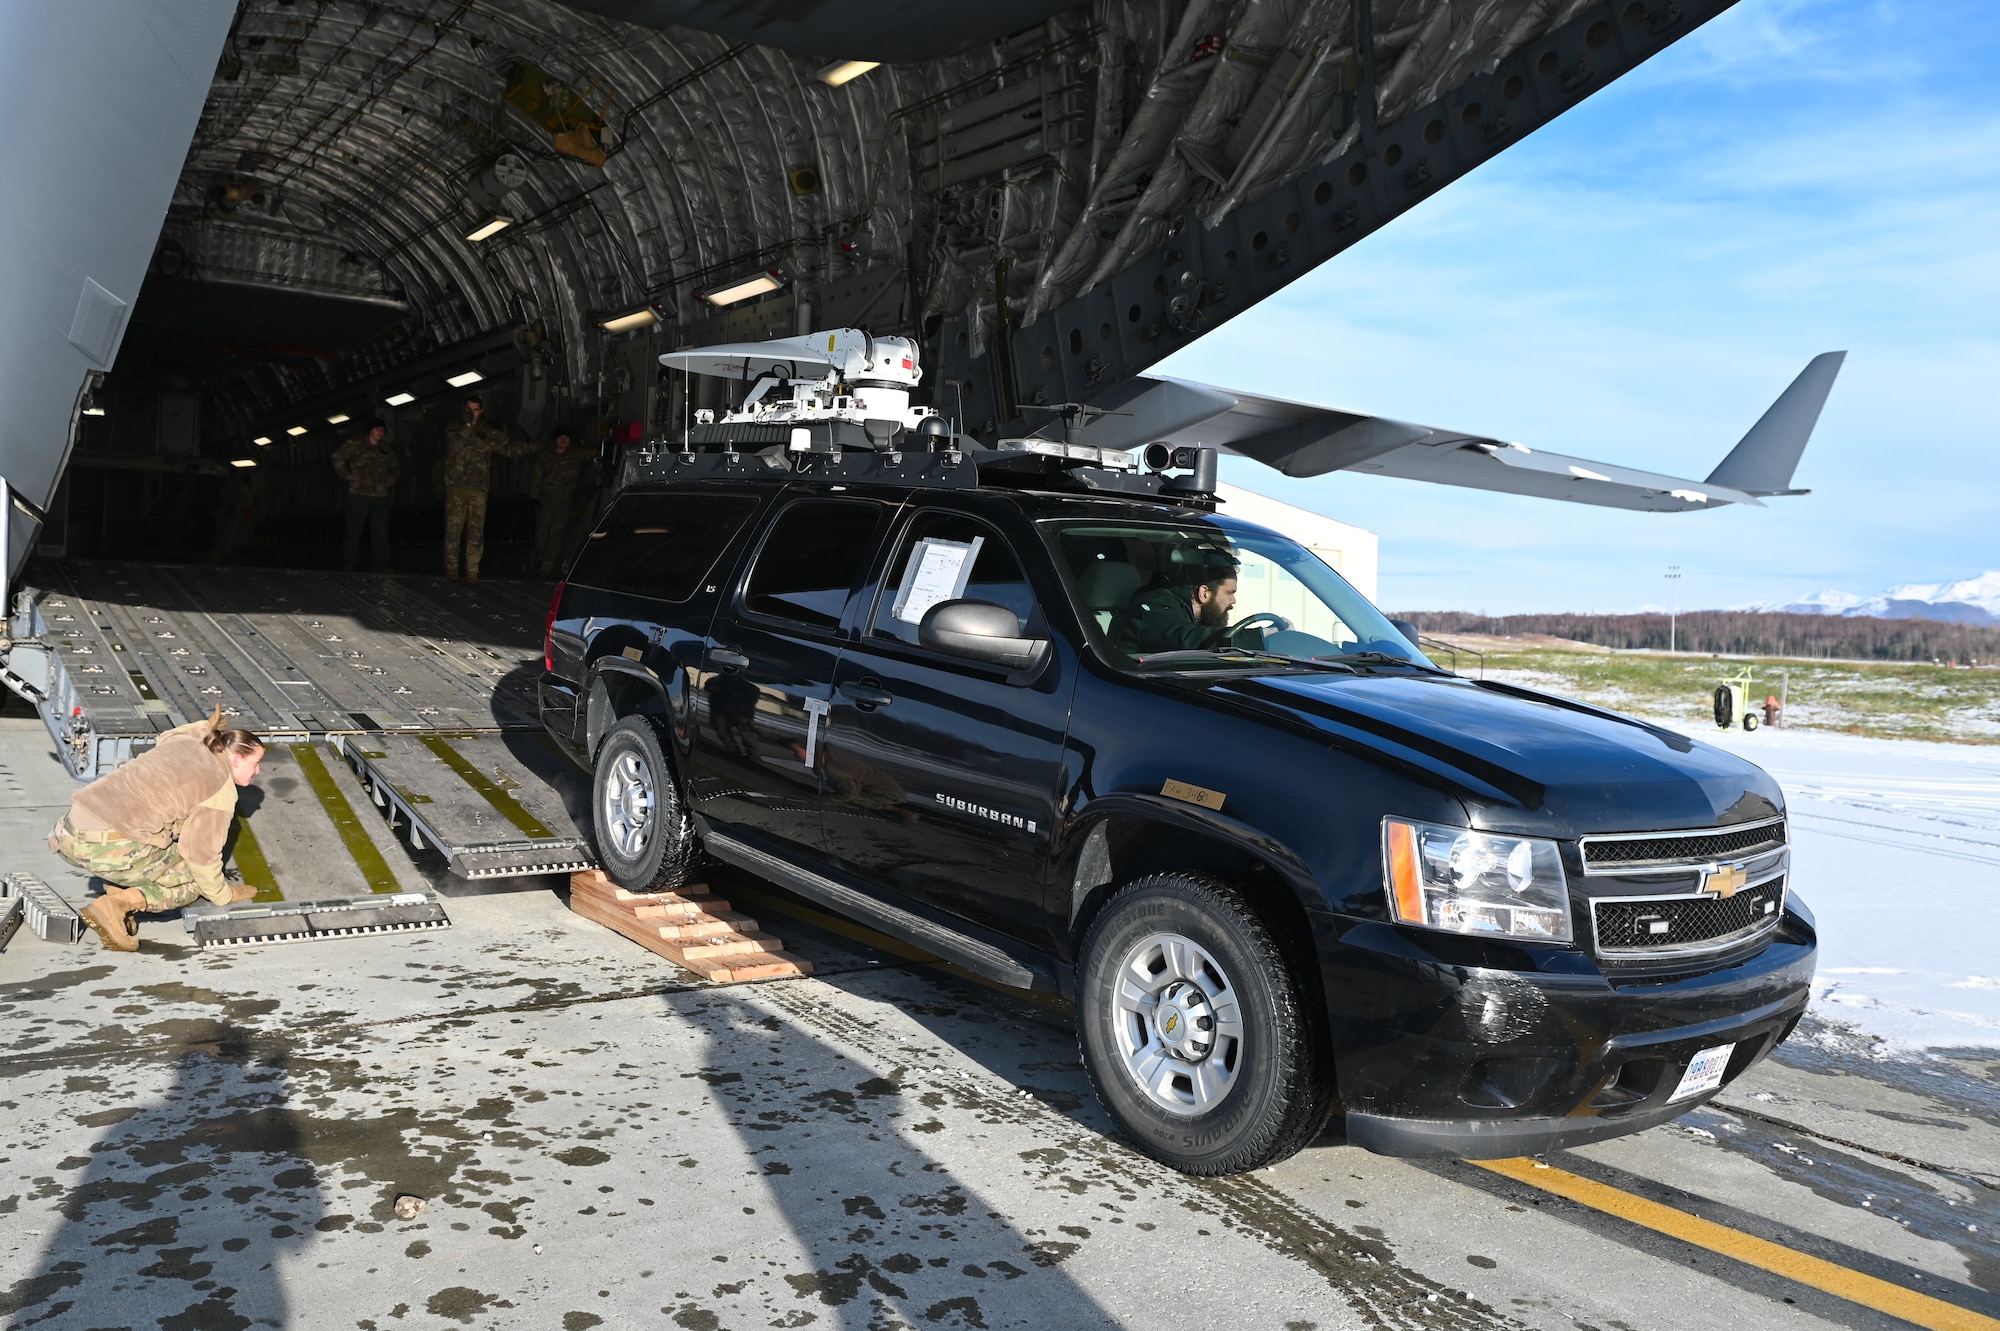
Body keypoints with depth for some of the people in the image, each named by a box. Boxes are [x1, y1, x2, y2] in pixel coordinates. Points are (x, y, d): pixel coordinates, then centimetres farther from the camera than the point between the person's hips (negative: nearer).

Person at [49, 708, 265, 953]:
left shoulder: (185, 743, 18)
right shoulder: (221, 789, -4)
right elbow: (202, 853, -3)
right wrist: (223, 895, 14)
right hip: (111, 849, -8)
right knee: (195, 879, 15)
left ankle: (117, 888, 14)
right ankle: (121, 903, -11)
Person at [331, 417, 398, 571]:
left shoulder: (385, 450, 17)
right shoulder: (355, 444, 0)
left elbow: (394, 467, 32)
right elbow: (337, 457, -5)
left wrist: (392, 478, 15)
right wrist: (347, 475, -9)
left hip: (380, 496, 5)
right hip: (359, 494, -5)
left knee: (381, 531, 5)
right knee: (354, 529, -2)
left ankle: (381, 564, 11)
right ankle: (348, 564, 4)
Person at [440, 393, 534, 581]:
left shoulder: (489, 433, 13)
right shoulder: (454, 430, 13)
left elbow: (507, 449, 4)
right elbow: (455, 446, -5)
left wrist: (531, 446, -8)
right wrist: (468, 426, -9)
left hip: (478, 489, 0)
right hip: (455, 487, 0)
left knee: (476, 531, -4)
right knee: (453, 529, -2)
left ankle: (472, 571, -1)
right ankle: (451, 569, 5)